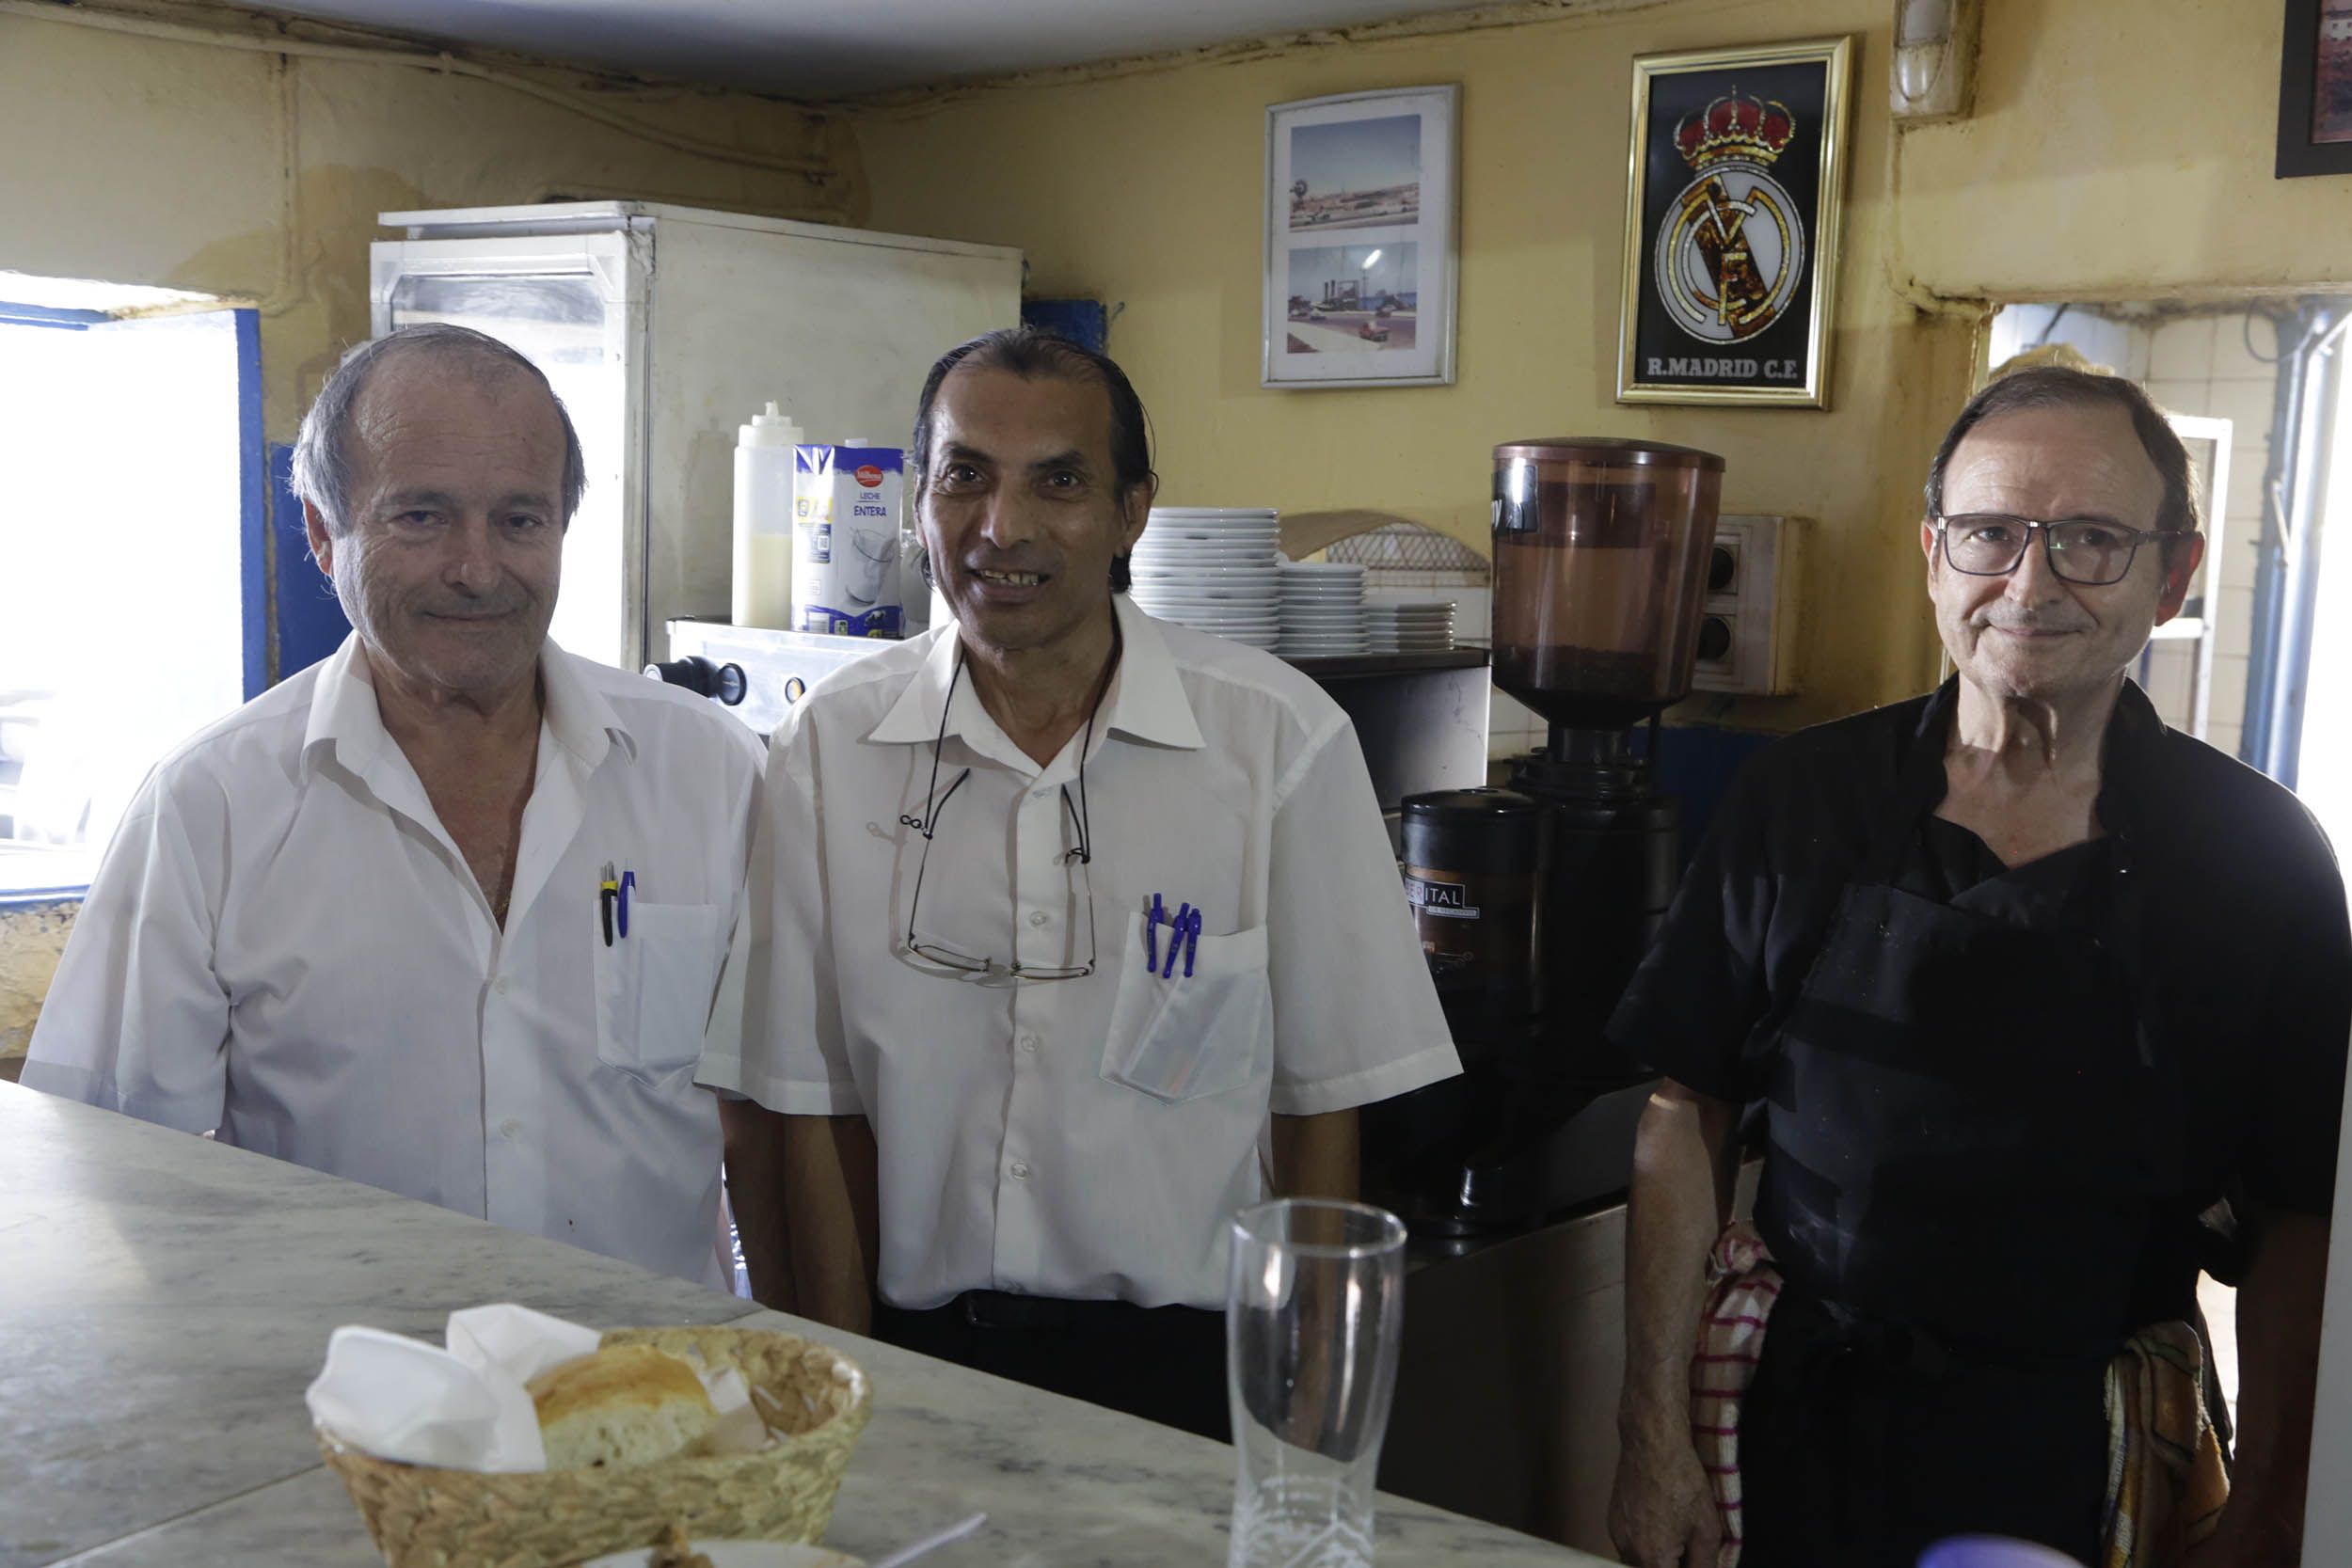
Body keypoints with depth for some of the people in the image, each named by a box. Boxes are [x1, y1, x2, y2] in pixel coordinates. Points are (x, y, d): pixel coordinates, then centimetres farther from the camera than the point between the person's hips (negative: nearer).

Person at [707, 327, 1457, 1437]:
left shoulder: (1280, 739, -7)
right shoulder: (831, 745, -2)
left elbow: (1320, 1104, -2)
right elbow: (809, 1106, 1)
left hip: (1184, 1357, -1)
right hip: (919, 1353, 2)